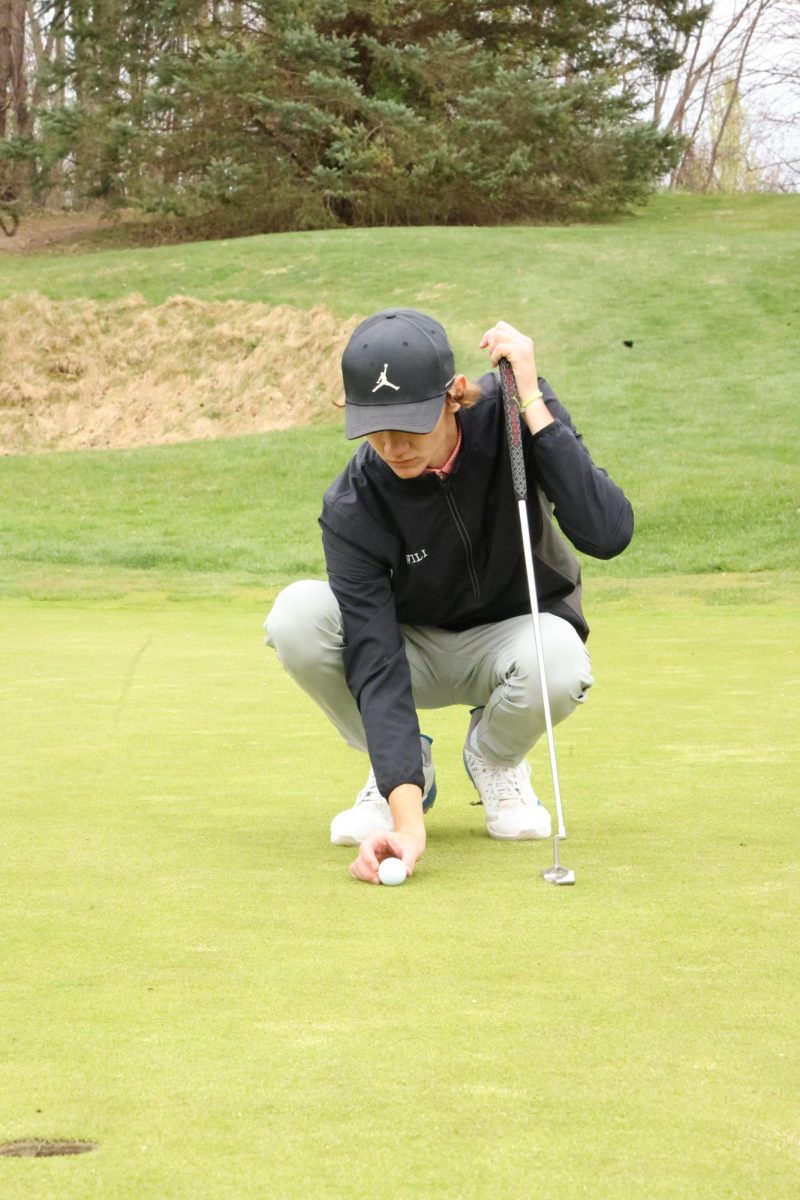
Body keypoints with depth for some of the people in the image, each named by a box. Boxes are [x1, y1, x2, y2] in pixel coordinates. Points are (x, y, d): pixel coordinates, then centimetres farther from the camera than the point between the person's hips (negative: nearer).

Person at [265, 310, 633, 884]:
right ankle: (404, 764, -2)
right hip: (413, 649, 0)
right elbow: (377, 665, -33)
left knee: (558, 659, -38)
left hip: (509, 635, 0)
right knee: (296, 615, -30)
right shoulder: (352, 508, -27)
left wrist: (533, 400, -39)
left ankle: (495, 759, 0)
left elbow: (608, 533, -36)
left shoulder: (509, 415, -25)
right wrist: (406, 817, -45)